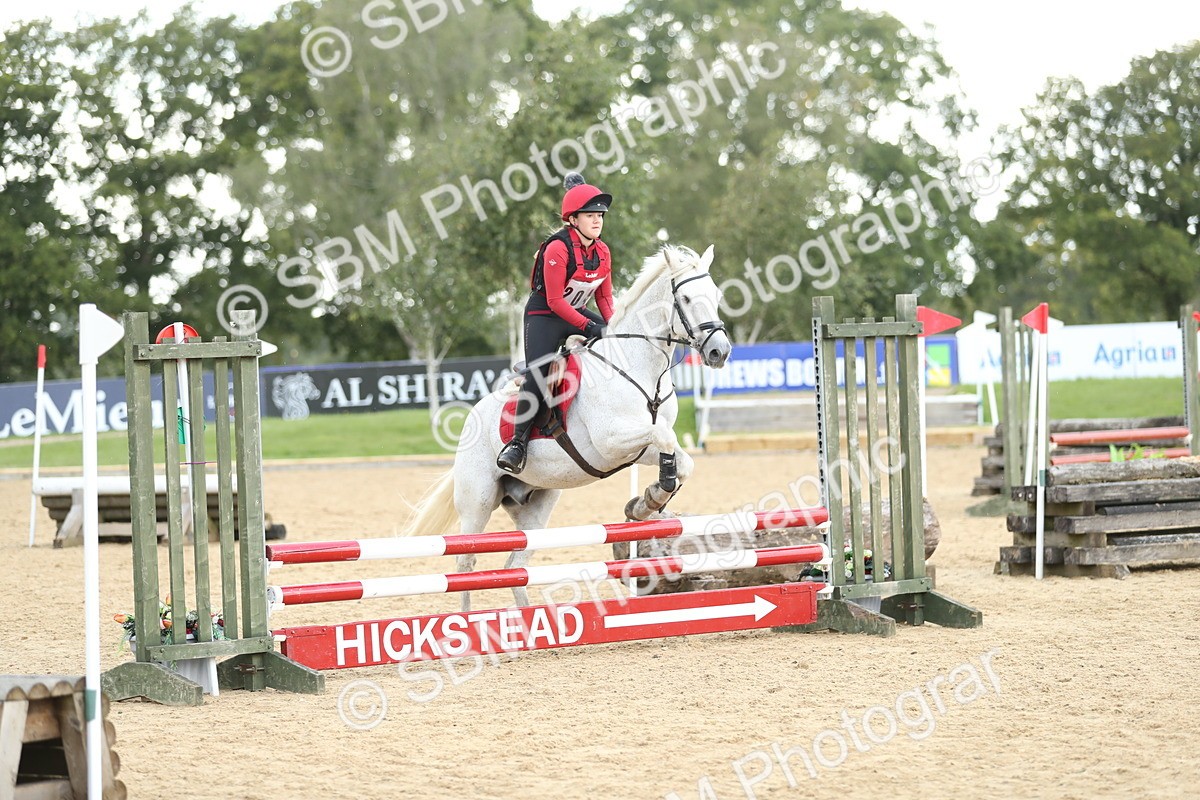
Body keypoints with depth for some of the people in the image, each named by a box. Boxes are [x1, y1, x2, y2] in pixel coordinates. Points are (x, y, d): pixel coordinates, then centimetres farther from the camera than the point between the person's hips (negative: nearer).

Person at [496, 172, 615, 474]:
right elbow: (555, 301, -23)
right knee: (537, 376, -22)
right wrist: (589, 327, -27)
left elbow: (605, 298, 8)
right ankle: (517, 441, -18)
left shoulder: (602, 252, 0)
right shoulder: (558, 249, -21)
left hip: (577, 312, 7)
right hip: (544, 316, -7)